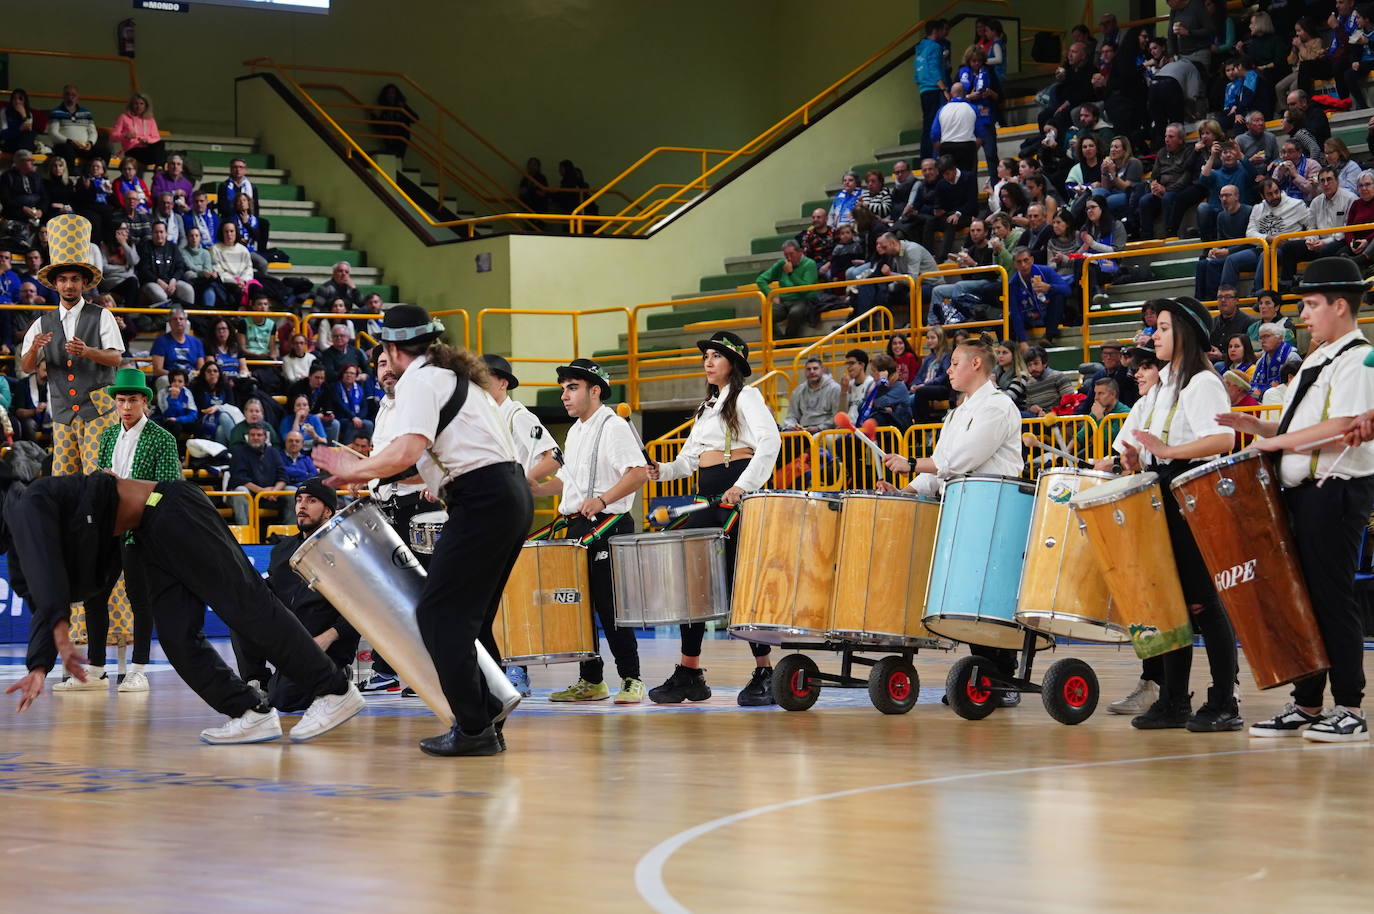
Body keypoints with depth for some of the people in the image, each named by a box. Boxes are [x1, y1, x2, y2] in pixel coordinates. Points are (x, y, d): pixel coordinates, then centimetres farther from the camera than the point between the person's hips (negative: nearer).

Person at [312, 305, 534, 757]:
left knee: (440, 614, -6)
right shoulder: (457, 375, 23)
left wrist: (354, 470, -8)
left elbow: (406, 451, -20)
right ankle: (488, 722, 14)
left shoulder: (418, 381, -6)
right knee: (470, 616, 15)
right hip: (513, 493, 10)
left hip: (483, 500, -10)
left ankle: (472, 728, -9)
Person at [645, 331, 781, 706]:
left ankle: (764, 674, -4)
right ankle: (689, 672, 9)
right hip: (707, 497, 8)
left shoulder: (745, 396, -2)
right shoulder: (708, 406, 23)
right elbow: (690, 458, 21)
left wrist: (743, 485, -27)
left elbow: (770, 440, -18)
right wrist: (662, 471, 0)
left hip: (737, 493, -8)